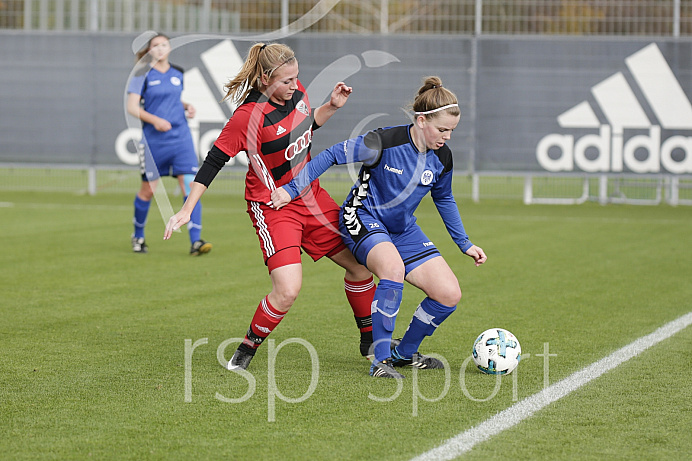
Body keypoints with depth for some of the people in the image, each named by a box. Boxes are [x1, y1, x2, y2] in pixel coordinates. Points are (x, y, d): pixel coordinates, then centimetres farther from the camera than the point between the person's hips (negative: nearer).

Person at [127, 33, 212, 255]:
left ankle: (195, 241, -12)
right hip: (153, 140, -3)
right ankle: (138, 236, 30)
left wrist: (187, 106, 6)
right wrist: (155, 120, -22)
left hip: (180, 137, 3)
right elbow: (132, 107, -9)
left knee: (191, 186, -10)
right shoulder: (143, 74, -4)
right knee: (148, 190, 7)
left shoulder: (177, 73, 11)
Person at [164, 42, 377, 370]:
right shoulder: (250, 115, -24)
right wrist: (187, 209, -20)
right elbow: (214, 160, -19)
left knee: (358, 263, 9)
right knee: (287, 290, -22)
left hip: (310, 196, 8)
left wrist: (332, 106, 2)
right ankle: (247, 349, 1)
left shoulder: (295, 92, -3)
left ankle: (370, 341, 30)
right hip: (272, 207, -8)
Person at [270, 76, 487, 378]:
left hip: (403, 230, 7)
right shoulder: (384, 143, -24)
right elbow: (332, 155, -16)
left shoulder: (442, 157, -5)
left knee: (449, 294, -7)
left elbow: (444, 199, 14)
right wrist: (292, 189, -16)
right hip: (364, 219, -7)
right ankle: (381, 360, -29)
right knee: (393, 267, -39)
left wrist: (465, 244, 15)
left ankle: (405, 353, 17)